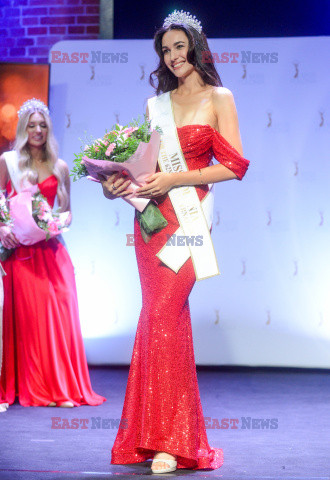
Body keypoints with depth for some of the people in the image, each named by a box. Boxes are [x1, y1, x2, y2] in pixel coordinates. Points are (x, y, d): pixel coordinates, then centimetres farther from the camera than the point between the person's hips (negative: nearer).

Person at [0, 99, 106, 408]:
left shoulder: (60, 168, 11)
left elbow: (66, 210, 14)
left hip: (50, 250, 2)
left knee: (59, 311, -3)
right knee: (26, 314, -2)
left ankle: (62, 386, 4)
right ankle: (33, 388, 4)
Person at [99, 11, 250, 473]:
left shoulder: (218, 98, 4)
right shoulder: (155, 104, 18)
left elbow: (234, 166, -4)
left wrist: (173, 179, -12)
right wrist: (120, 182, -3)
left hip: (188, 218, -5)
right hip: (151, 217, 5)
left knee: (162, 314, -15)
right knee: (164, 316, 3)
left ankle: (171, 440, -11)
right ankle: (158, 433, 8)